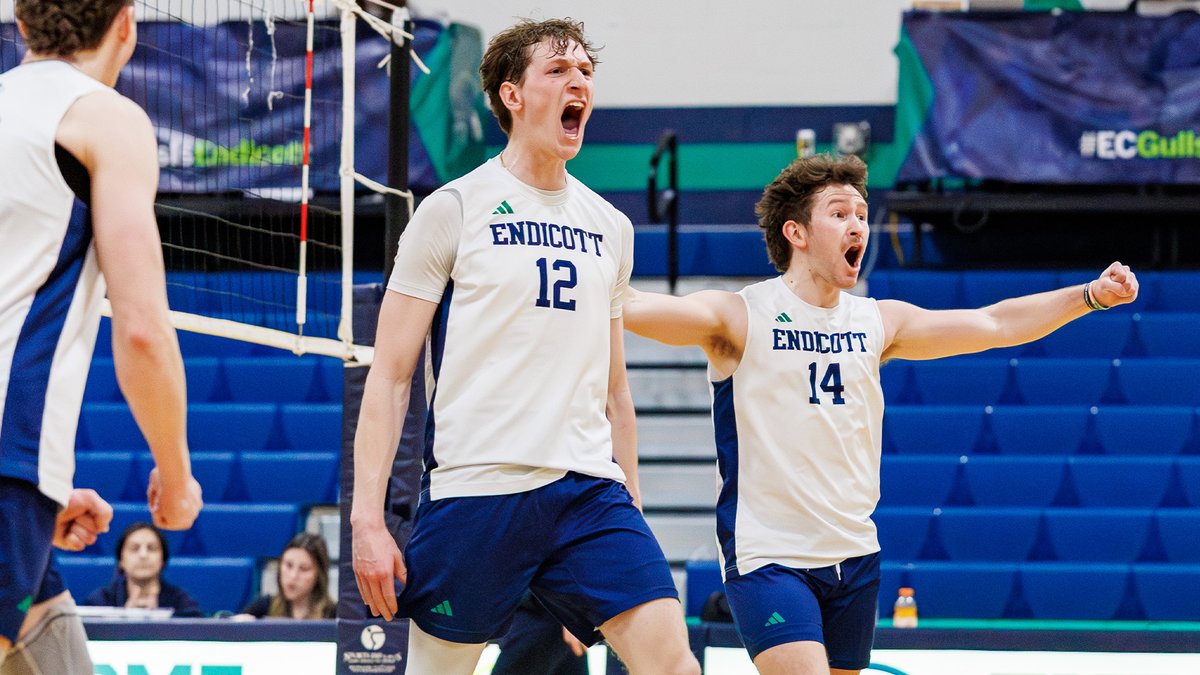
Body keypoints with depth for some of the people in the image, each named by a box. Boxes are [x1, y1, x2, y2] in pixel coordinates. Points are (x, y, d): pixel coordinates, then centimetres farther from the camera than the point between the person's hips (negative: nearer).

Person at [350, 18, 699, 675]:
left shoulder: (610, 227, 15)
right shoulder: (455, 209, 0)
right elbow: (389, 375, -2)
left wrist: (628, 503, 19)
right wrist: (367, 517, -10)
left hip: (589, 491, 4)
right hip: (473, 491, -4)